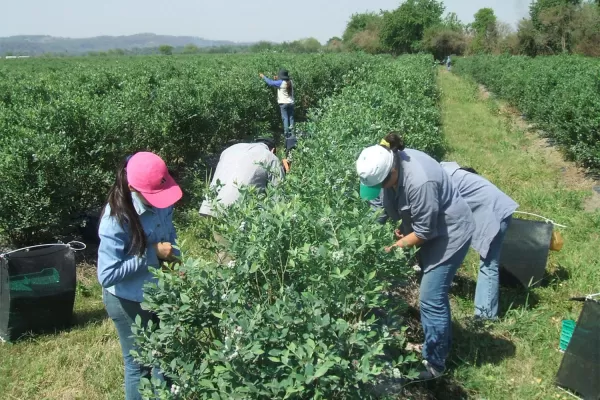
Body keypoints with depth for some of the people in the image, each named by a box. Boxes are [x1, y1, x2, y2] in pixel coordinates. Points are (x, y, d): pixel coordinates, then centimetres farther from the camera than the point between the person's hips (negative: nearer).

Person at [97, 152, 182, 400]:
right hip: (129, 301, -6)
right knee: (139, 363, 13)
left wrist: (173, 253, -8)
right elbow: (107, 275, -29)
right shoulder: (116, 219, -29)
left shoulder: (161, 203, -10)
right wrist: (152, 254, -29)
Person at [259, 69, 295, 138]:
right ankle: (291, 131, 5)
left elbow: (270, 83, -10)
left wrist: (263, 77, 2)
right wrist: (277, 79, 13)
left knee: (285, 118, -4)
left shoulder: (281, 83, -12)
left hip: (284, 103, -5)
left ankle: (286, 132, -9)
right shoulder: (290, 82, 5)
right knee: (291, 118, 7)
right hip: (291, 103, 5)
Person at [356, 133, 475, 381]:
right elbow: (395, 203, 7)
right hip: (429, 227, 9)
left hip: (450, 232, -9)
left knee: (431, 298, -7)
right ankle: (442, 344, 38)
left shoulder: (419, 182, -37)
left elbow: (424, 232, -26)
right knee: (436, 292, 20)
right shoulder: (391, 161, -11)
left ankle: (434, 364, 9)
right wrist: (401, 226, -3)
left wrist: (394, 247, -17)